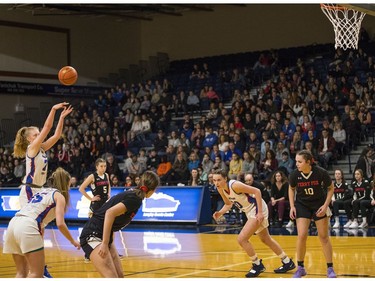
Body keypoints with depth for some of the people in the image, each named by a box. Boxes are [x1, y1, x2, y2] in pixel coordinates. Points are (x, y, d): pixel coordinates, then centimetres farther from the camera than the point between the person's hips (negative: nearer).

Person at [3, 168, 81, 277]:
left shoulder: (41, 191, 30)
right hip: (28, 227, -8)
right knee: (37, 273, -2)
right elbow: (60, 224, -3)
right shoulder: (59, 196, 9)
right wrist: (73, 241, 10)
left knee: (21, 272, 15)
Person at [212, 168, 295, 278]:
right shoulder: (220, 189, -1)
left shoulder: (234, 185, -26)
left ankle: (258, 265, 3)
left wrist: (260, 212, -26)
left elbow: (257, 191, -24)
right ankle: (287, 262, 33)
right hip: (250, 211, 10)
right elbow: (228, 204, 16)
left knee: (241, 239, -14)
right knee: (266, 240, 20)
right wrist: (220, 213, -4)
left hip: (257, 210, -9)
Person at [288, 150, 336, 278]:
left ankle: (330, 269, 13)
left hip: (319, 204, -1)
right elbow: (291, 189, 3)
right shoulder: (294, 175, -18)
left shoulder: (321, 172, -23)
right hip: (302, 205, 1)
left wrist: (325, 205, -15)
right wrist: (292, 206, -5)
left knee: (324, 236, 2)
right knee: (302, 236, -11)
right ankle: (300, 268, 5)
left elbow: (330, 188, -6)